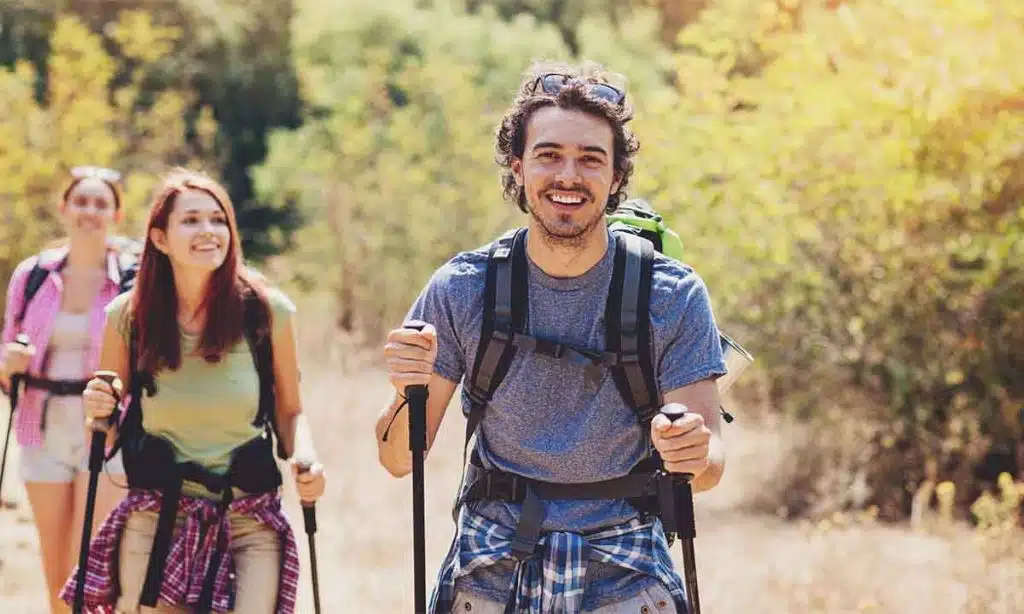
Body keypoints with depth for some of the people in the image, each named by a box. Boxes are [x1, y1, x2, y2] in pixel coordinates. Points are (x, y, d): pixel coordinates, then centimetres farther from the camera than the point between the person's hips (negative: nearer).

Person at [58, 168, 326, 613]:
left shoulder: (268, 310, -4)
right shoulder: (128, 315, -2)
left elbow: (289, 412, 8)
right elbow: (106, 428, 11)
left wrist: (305, 458, -11)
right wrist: (99, 414, -11)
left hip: (251, 525, -1)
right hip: (155, 521, 1)